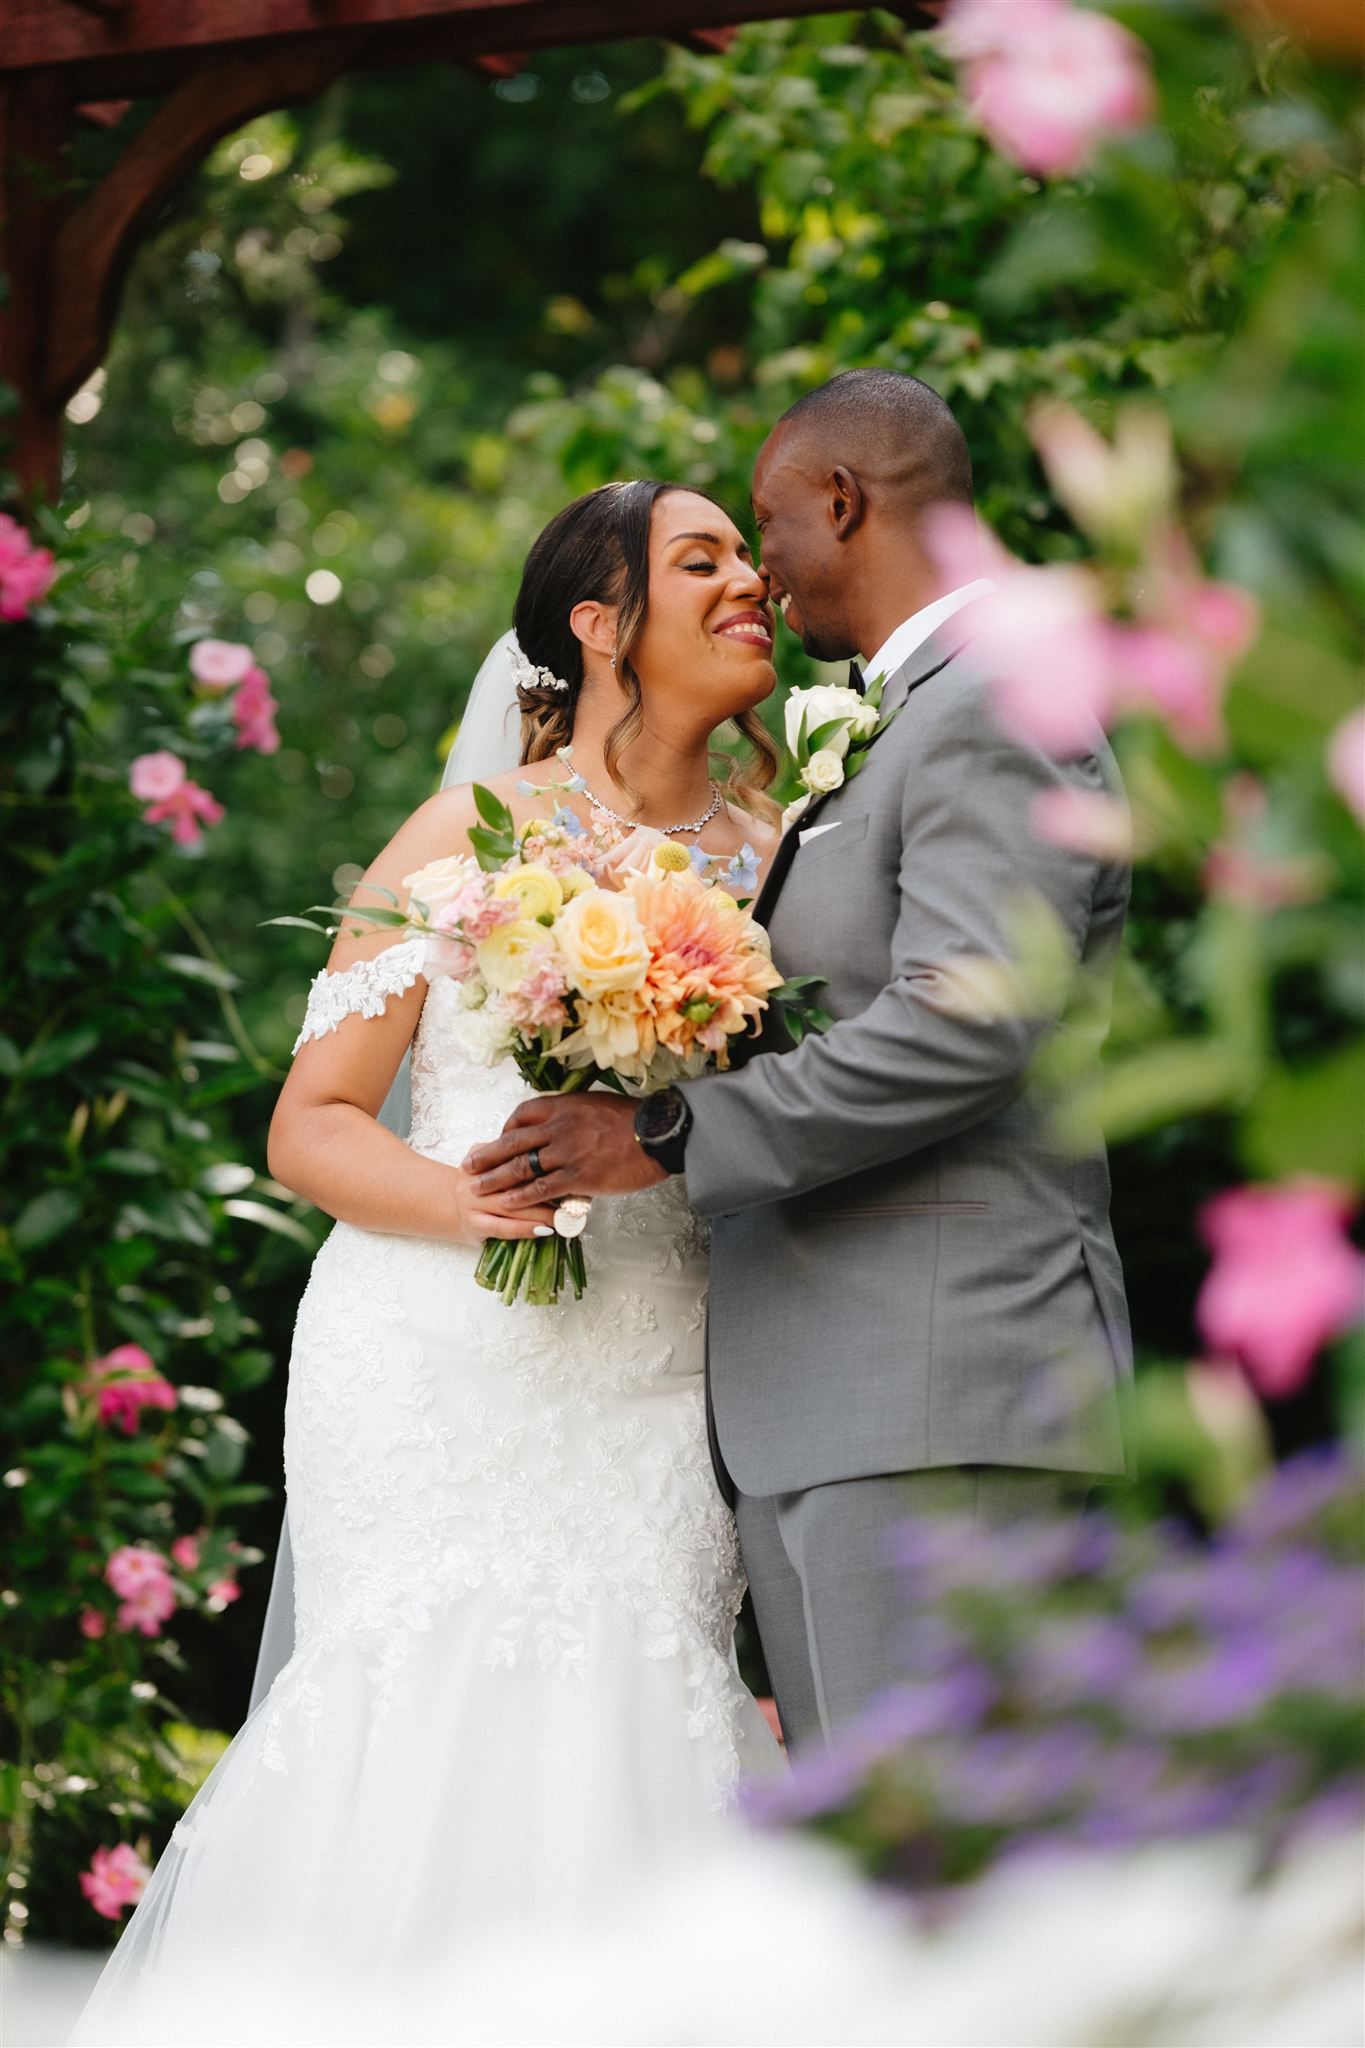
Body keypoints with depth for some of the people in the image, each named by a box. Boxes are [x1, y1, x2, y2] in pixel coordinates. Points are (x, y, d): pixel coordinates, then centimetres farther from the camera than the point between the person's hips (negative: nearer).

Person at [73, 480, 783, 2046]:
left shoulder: (773, 856, 12)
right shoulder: (472, 834, 3)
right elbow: (309, 1126, 2)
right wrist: (466, 1198, -16)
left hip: (654, 1398, 3)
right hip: (435, 1376, -2)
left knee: (614, 1755, -6)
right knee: (435, 1737, -9)